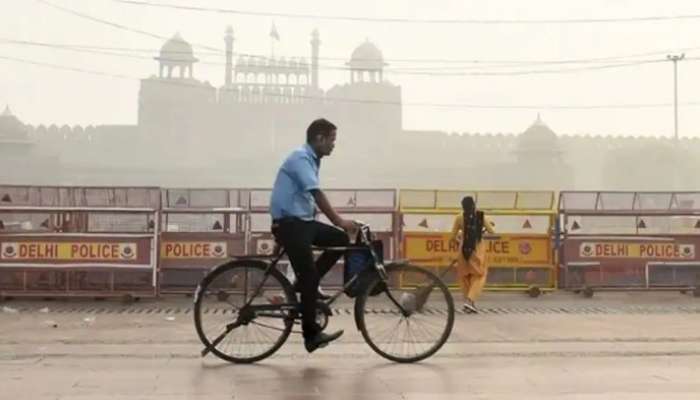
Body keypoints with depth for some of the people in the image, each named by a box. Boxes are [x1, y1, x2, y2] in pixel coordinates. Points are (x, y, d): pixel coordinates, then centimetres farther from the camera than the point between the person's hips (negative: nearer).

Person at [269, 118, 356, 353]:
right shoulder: (300, 158, -15)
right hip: (289, 223, -9)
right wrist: (339, 220, -28)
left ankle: (304, 284, 7)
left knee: (341, 240, 1)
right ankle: (311, 335, -2)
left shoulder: (311, 160, 15)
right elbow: (316, 193, -25)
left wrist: (336, 221, 14)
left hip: (302, 221, 9)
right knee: (310, 276, -10)